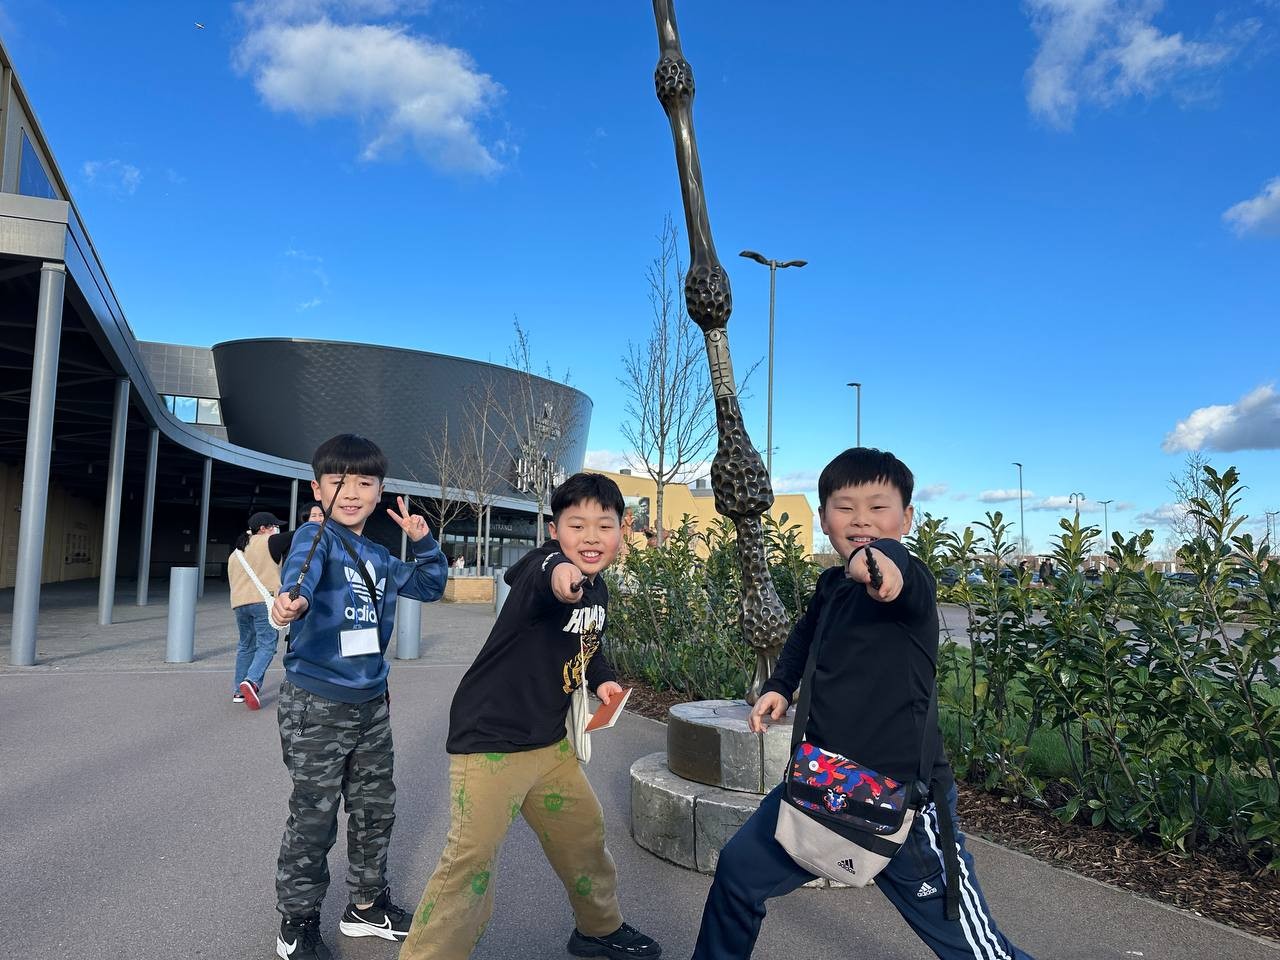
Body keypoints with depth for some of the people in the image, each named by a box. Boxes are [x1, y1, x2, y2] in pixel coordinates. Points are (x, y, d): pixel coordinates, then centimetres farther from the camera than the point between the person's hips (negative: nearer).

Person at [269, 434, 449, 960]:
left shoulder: (379, 557, 10)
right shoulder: (315, 537, -11)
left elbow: (429, 585, 22)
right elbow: (300, 571, -33)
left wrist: (423, 540, 5)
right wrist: (293, 599, -57)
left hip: (372, 702, 7)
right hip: (316, 704, -7)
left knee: (376, 809, 18)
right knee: (313, 820, 4)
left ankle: (367, 904, 37)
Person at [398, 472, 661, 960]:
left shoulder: (597, 589, 4)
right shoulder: (546, 564, -21)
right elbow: (544, 575, -48)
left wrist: (601, 679, 2)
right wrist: (559, 573, -71)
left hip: (549, 738, 9)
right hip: (491, 739, -8)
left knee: (583, 828, 21)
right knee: (472, 859, -14)